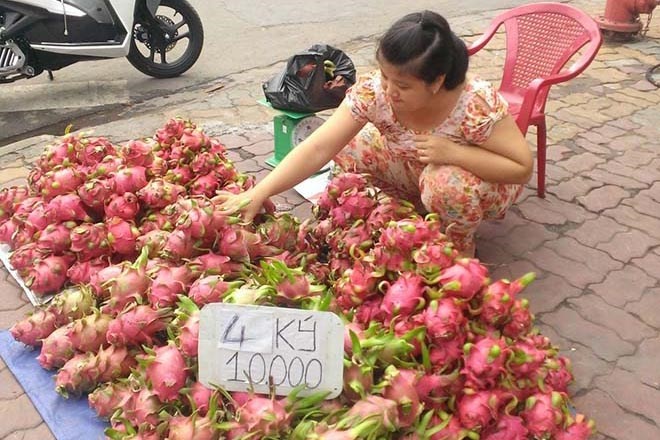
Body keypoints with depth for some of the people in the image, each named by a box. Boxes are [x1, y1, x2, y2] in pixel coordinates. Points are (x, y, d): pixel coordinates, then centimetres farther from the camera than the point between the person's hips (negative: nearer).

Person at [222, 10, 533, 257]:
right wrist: (258, 193, -40)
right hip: (417, 174, 4)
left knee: (448, 183, -37)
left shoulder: (477, 104, -35)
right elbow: (318, 148, -30)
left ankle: (460, 244, -4)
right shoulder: (373, 90, -27)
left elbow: (523, 167, -28)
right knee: (346, 146, -12)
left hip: (475, 177, -4)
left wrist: (452, 152, -40)